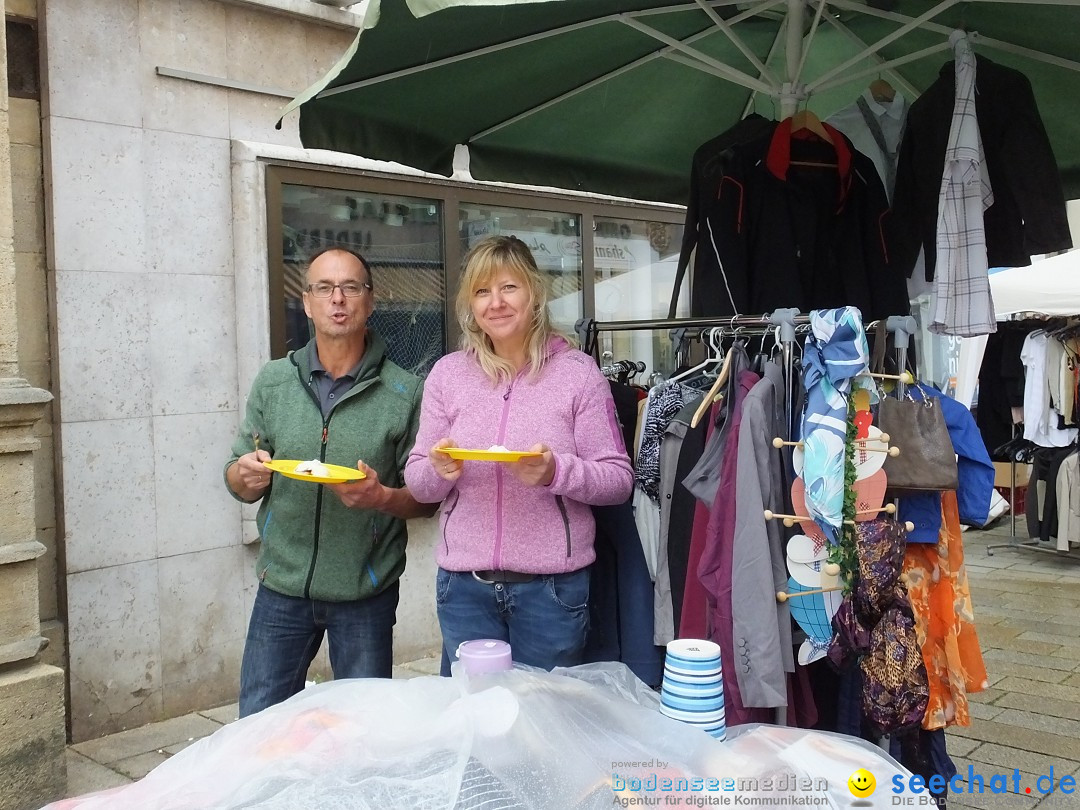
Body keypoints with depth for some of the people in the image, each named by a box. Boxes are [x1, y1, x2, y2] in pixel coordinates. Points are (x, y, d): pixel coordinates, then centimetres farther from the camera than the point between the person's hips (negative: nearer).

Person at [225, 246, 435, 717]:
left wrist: (381, 497, -22)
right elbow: (238, 484, 6)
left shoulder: (403, 394, -6)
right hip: (283, 586, 2)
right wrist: (248, 475, -16)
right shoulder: (273, 382, 3)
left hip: (365, 594, -2)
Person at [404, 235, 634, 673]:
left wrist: (555, 471, -22)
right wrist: (439, 471, -15)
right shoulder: (448, 373, 4)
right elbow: (417, 481, 7)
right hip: (464, 584, 2)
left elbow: (618, 479, -5)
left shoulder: (577, 371, -4)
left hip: (552, 585, -2)